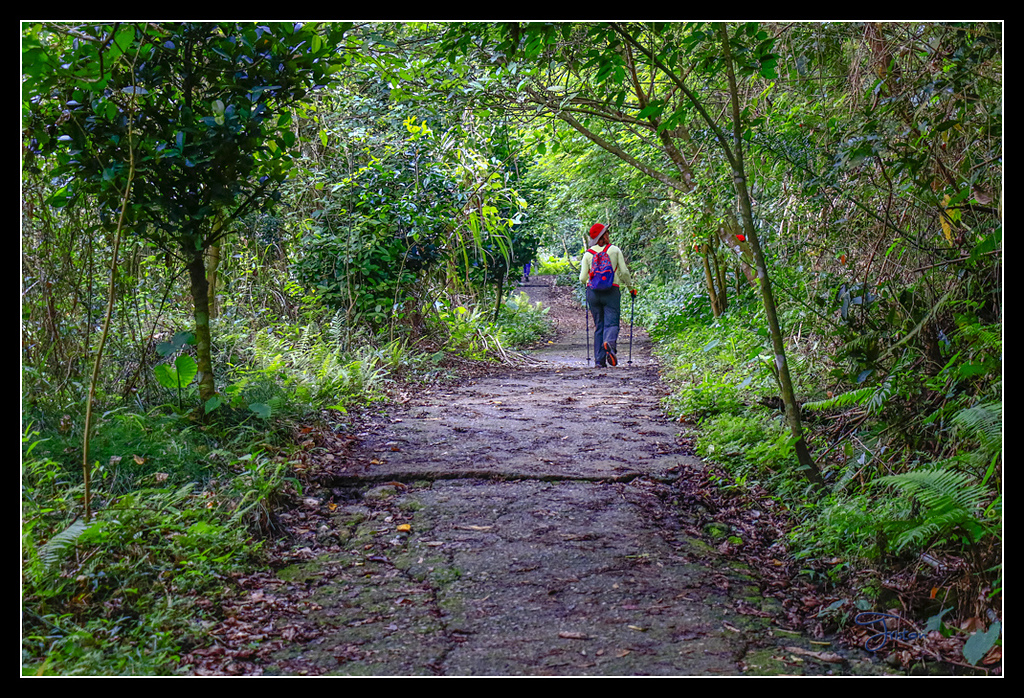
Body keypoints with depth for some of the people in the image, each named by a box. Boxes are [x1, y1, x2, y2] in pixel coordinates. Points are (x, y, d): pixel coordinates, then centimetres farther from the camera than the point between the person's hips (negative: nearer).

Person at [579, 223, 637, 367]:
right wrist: (631, 287, 16)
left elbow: (583, 278, 2)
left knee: (598, 326, 9)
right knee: (611, 323, -5)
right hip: (611, 291, -2)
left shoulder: (588, 254, 4)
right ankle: (610, 342, -38)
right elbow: (624, 272, 0)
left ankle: (599, 360, 3)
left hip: (593, 292, 2)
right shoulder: (615, 250, 2)